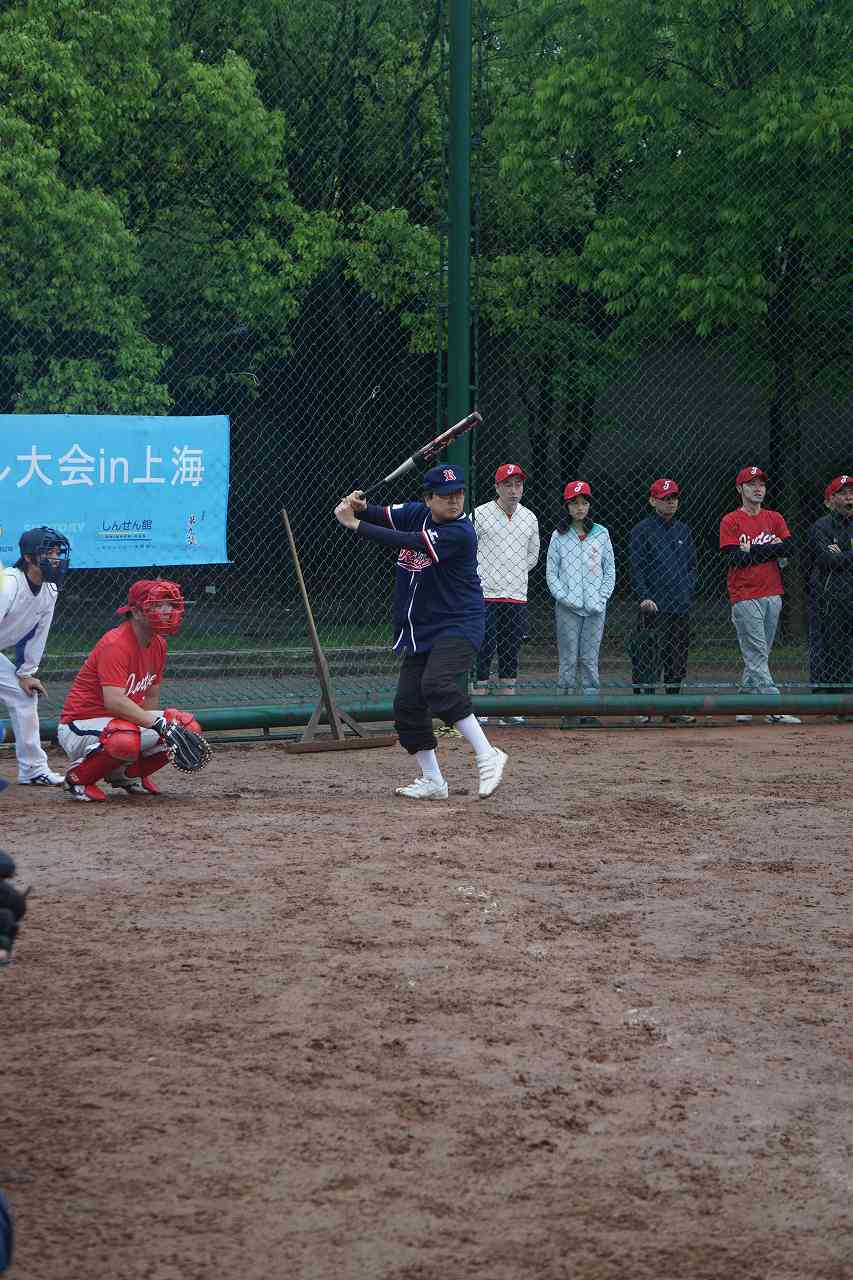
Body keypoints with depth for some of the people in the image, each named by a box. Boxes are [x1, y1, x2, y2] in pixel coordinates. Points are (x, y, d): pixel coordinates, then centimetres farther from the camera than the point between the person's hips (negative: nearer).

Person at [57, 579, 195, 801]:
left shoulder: (158, 645, 5)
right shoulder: (115, 644, -23)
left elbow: (151, 697, 11)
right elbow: (114, 701, -34)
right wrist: (157, 724, -35)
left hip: (124, 721, 9)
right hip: (81, 726, -9)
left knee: (187, 725, -4)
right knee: (126, 740, -40)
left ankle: (127, 773, 12)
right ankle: (78, 778, -10)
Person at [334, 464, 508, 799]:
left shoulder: (460, 533, -21)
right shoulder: (417, 513, 3)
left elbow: (405, 542, -28)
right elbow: (382, 516, -2)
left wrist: (354, 524, -27)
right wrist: (358, 507, -27)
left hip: (458, 624, -8)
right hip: (420, 630, 8)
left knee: (438, 685, -30)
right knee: (407, 703, 6)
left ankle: (487, 756, -24)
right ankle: (432, 781, 18)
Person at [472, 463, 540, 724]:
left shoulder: (529, 518, 10)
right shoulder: (480, 515, -4)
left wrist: (516, 575, 12)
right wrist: (479, 577, -4)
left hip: (517, 596, 5)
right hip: (485, 595, -4)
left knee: (511, 653, 7)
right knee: (483, 651, -6)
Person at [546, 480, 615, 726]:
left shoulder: (601, 534, 7)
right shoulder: (559, 536, 3)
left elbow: (610, 571, 8)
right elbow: (551, 574, 3)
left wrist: (601, 599, -4)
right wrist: (566, 598, -10)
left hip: (595, 607, 1)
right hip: (567, 608, -1)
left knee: (590, 658, 1)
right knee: (568, 658, -1)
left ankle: (589, 711, 3)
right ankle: (568, 712, 1)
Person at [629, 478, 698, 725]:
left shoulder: (683, 530, 16)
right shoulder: (642, 530, -1)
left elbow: (692, 566, 21)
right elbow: (636, 568, -6)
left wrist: (688, 592, 7)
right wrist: (644, 598, -16)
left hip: (681, 608, 6)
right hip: (653, 608, -6)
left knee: (678, 661, 9)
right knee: (647, 660, -9)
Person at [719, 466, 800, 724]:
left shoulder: (774, 519, 14)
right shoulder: (730, 521, 0)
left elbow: (787, 548, -2)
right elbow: (733, 558, -12)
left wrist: (751, 551, -9)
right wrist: (769, 549, -8)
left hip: (773, 595, 5)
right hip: (745, 598, -5)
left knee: (758, 655, 8)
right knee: (757, 655, -9)